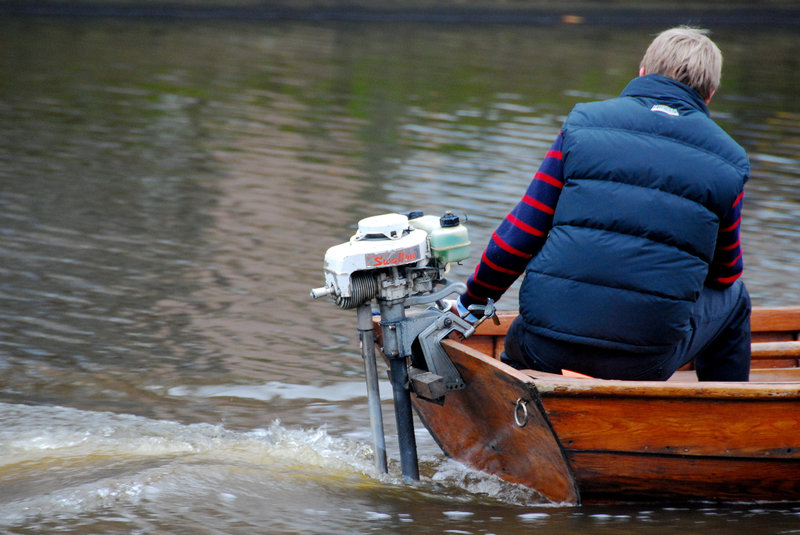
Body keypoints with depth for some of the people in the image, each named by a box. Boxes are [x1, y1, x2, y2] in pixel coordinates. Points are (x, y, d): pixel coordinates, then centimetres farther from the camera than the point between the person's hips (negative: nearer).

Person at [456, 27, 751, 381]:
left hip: (547, 352, 1)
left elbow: (520, 236, 2)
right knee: (733, 299, 29)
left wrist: (471, 302, 17)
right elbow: (725, 275, 15)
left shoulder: (583, 125, 4)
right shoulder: (727, 162, 4)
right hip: (648, 363, -1)